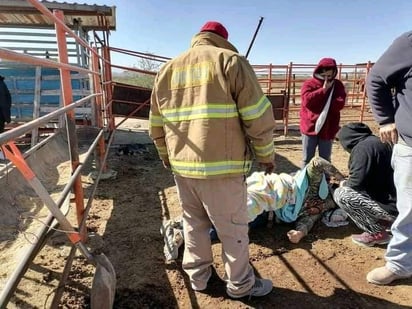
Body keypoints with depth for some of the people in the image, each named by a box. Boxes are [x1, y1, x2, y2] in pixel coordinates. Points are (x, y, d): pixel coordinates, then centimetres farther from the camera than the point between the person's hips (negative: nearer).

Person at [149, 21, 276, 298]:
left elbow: (156, 124, 17)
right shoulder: (230, 61, -3)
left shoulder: (167, 70, 14)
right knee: (233, 228, 11)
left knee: (194, 224, 21)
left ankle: (198, 276, 36)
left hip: (182, 165, 6)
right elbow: (258, 116, -8)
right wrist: (266, 154, 3)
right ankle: (241, 284, 28)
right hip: (221, 165, -5)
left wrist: (166, 155, 29)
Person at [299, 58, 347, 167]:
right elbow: (307, 100, -18)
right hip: (310, 126, -1)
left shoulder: (337, 85, 4)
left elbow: (340, 104, -10)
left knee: (325, 159, 12)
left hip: (328, 128, 1)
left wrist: (317, 105, -15)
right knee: (307, 159, 8)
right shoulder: (309, 83, -1)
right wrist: (323, 89, -17)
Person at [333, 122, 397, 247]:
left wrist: (345, 184, -1)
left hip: (392, 206, -9)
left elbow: (358, 182, -23)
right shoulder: (378, 142, 12)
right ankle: (382, 222, 13)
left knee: (340, 194, -12)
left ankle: (377, 233, -2)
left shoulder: (363, 147, -17)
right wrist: (348, 183, 23)